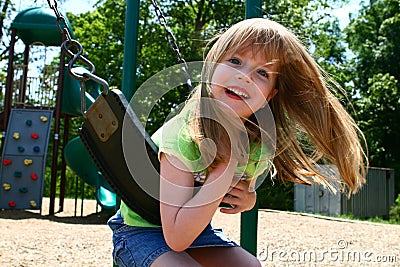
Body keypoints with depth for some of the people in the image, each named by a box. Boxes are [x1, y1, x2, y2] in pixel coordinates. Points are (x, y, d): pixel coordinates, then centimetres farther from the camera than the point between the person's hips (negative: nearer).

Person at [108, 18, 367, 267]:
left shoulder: (261, 145, -11)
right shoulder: (183, 135, -30)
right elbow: (177, 238, -31)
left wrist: (248, 200, -14)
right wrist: (227, 163, -34)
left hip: (197, 230, 6)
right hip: (139, 230, -5)